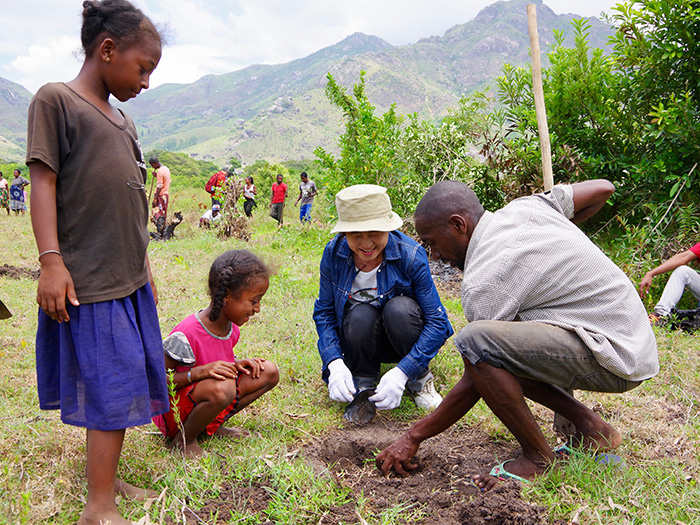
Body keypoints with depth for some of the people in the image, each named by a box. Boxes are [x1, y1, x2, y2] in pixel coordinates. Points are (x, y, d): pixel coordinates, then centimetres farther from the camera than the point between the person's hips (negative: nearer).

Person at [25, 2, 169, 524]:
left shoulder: (122, 120, 17)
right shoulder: (56, 100, -5)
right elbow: (44, 182, -10)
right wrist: (51, 259, -17)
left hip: (130, 279, 8)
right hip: (89, 281, -8)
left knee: (129, 382, 12)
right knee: (113, 390, -7)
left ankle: (108, 480, 26)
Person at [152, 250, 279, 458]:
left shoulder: (231, 327, -3)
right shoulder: (186, 336, -27)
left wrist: (237, 364, -6)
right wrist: (199, 372, -34)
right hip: (172, 413, -8)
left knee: (269, 372, -2)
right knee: (222, 388, -39)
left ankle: (213, 425, 5)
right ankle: (185, 439, -10)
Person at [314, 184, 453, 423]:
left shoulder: (410, 255, -25)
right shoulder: (333, 253, -16)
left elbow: (437, 322, -24)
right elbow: (324, 312, -7)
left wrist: (401, 373, -35)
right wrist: (334, 363, -25)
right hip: (361, 339, 1)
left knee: (399, 308, -34)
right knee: (360, 315, -33)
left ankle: (420, 380, -7)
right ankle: (362, 384, -5)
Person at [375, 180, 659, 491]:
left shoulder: (485, 278, -18)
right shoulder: (524, 207, 4)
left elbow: (474, 384, -12)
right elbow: (602, 188, 15)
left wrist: (413, 436, -1)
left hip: (613, 357, -10)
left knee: (474, 341, -26)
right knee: (497, 357, 19)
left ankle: (538, 458, -7)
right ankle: (590, 428, 16)